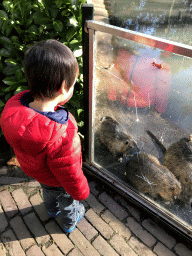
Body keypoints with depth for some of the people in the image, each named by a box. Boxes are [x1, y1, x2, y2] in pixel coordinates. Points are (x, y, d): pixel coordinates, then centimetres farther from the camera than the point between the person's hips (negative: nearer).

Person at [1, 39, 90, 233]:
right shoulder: (60, 137, -49)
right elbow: (70, 176, -30)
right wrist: (81, 192, -10)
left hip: (35, 170, 6)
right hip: (59, 182, -5)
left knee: (48, 191, 39)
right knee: (68, 201, 30)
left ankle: (52, 210, 72)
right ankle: (70, 222, 64)